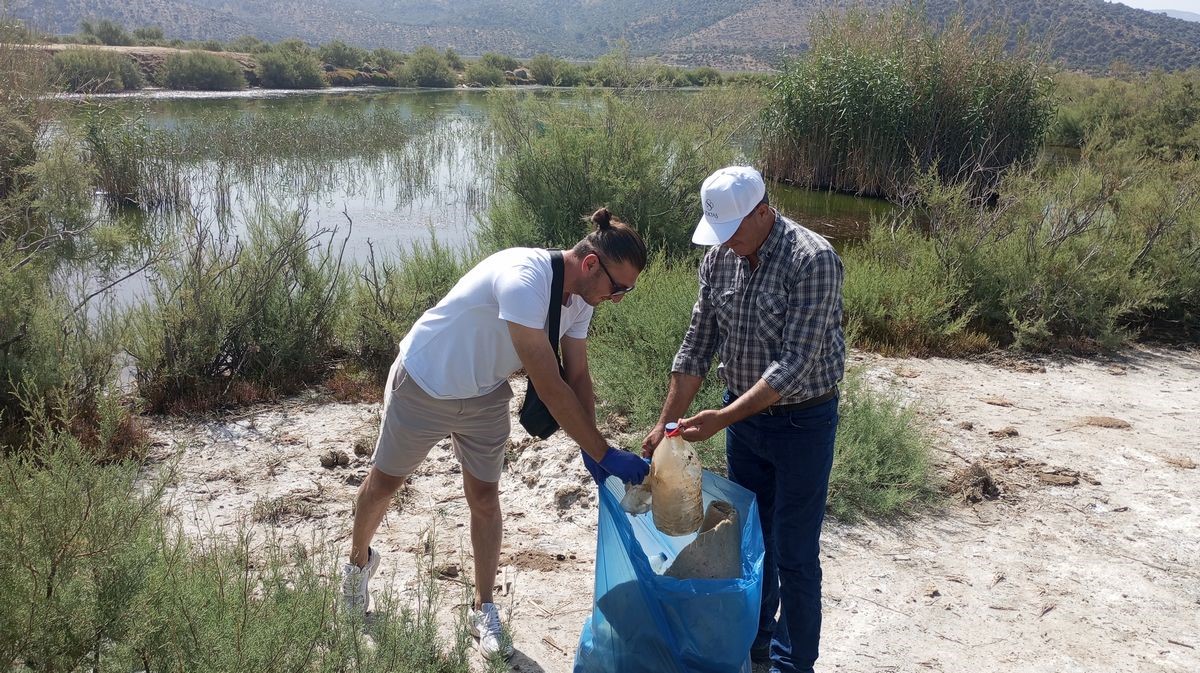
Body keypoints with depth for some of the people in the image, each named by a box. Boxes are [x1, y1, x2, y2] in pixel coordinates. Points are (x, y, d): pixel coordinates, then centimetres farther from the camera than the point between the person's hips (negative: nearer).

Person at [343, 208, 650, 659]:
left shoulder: (580, 298, -11)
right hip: (423, 385, -6)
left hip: (485, 397, 6)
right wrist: (604, 454, -35)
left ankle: (483, 611, 23)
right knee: (384, 483, 14)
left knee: (484, 498, 7)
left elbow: (577, 377, -5)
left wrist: (591, 451, -18)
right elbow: (549, 386, -38)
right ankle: (359, 561, 43)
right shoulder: (523, 280, -38)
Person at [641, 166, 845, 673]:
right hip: (742, 413, 6)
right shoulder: (719, 258, -3)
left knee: (793, 552, 4)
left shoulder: (813, 260, -23)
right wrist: (666, 423, -2)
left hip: (801, 421, -6)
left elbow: (795, 364, -27)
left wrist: (722, 419, -30)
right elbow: (697, 346, 1)